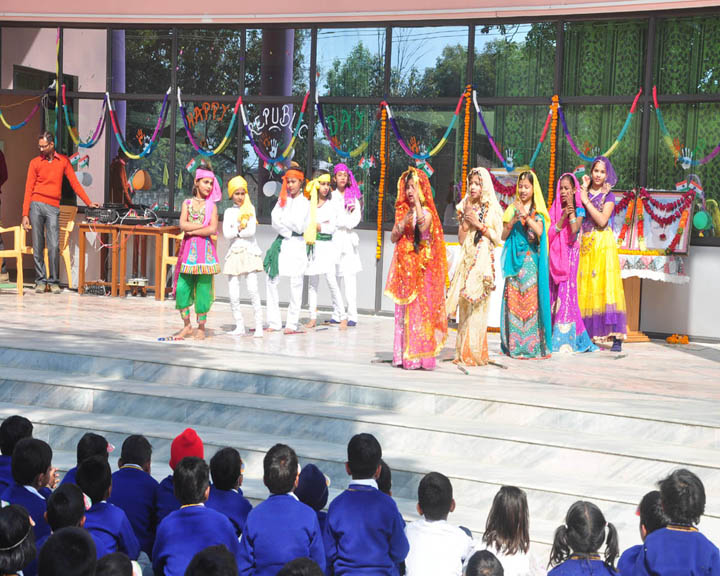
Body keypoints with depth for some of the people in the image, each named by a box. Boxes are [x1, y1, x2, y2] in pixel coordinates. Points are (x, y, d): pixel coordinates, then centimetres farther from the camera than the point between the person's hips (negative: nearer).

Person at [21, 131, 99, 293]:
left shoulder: (63, 161, 9)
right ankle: (40, 280, 8)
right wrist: (25, 214, -1)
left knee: (54, 246, -7)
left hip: (53, 207, 0)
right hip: (36, 206, 0)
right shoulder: (35, 162, 7)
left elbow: (74, 183, 9)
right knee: (38, 246, 2)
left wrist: (88, 202, 2)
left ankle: (54, 281, 1)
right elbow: (29, 189, 5)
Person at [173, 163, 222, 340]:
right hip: (188, 249, 2)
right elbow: (183, 225, -3)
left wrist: (192, 230, -7)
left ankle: (201, 327, 8)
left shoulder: (211, 205, 7)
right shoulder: (187, 203, 11)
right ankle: (186, 325, 9)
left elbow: (213, 229, -7)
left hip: (205, 250, -2)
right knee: (181, 288, -5)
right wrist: (203, 225, -8)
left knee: (203, 289, -3)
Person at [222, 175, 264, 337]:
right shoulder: (229, 212, 14)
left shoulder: (250, 208, 7)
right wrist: (240, 229, -7)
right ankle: (239, 326, 8)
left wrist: (235, 231, 0)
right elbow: (226, 234, 0)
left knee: (253, 289, -15)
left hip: (249, 252, -3)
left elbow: (251, 231, -6)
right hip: (234, 254, 3)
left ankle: (259, 326, -13)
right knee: (233, 294, -2)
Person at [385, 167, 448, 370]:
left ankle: (419, 355, -8)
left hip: (422, 267, -5)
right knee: (403, 309, 5)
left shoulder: (427, 212, -2)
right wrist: (403, 223, -7)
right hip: (404, 266, 5)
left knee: (420, 307, -9)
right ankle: (403, 354, 8)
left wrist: (417, 202, -21)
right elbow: (393, 238, 9)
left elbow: (423, 227, -24)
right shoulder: (402, 211, 13)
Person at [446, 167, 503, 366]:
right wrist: (465, 221, -4)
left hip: (483, 260, -4)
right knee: (465, 306, 0)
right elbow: (461, 239, 9)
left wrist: (479, 224, -8)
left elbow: (497, 238, -1)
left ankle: (475, 352, -7)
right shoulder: (466, 207, 14)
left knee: (477, 306, -9)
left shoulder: (492, 209, 2)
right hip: (467, 260, 4)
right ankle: (463, 352, 2)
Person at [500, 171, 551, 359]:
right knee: (513, 299, -4)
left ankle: (532, 345, -7)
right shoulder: (512, 209, 12)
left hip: (532, 260, -2)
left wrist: (526, 217, -20)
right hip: (515, 259, 2)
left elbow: (540, 232, -9)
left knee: (531, 299, -8)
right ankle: (514, 344, -1)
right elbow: (503, 236, 8)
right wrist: (512, 221, -9)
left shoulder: (538, 211, 8)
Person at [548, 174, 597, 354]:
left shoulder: (579, 210, 2)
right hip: (555, 256, 3)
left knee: (567, 291, -9)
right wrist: (563, 215, -12)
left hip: (570, 255, -3)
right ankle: (553, 337, 4)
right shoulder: (554, 209, 10)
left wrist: (571, 210, -14)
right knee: (554, 293, 1)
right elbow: (550, 232, -3)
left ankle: (567, 339, -8)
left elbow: (575, 229, -15)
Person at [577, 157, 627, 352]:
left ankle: (616, 337, -13)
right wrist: (582, 189, -4)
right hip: (586, 245, 4)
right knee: (585, 287, -1)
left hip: (603, 245, -4)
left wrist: (587, 201, -8)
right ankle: (586, 335, 3)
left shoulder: (609, 196, 3)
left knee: (606, 286, -10)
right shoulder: (585, 193, 13)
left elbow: (602, 220, -11)